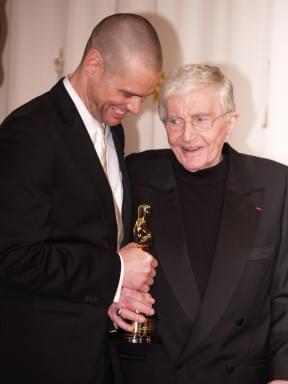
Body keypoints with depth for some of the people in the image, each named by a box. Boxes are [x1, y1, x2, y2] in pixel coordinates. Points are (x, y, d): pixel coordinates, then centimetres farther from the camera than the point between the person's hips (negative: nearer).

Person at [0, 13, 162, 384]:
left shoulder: (111, 126, 8)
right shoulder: (30, 131, -19)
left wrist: (116, 290, -3)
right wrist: (114, 271, -17)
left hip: (100, 338, 8)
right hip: (44, 351, -7)